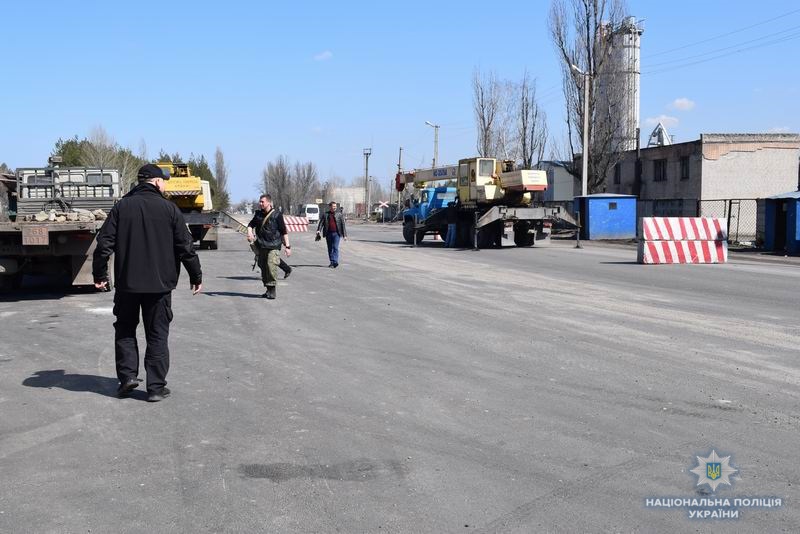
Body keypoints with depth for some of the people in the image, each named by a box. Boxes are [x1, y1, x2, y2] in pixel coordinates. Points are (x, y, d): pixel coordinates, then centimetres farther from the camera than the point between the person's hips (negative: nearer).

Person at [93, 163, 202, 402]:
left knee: (125, 329, 18)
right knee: (157, 334, 6)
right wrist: (196, 276, 6)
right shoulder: (169, 209, -4)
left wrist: (99, 274, 6)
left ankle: (128, 375, 9)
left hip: (127, 283, 1)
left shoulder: (121, 207, 0)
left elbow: (104, 243, -3)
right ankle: (156, 386, 6)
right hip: (159, 284, -1)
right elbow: (185, 247, -3)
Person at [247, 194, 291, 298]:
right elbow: (251, 224, 18)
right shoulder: (258, 214, 10)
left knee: (271, 266, -18)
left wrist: (287, 246, -5)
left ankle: (272, 290, -12)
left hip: (273, 246, -6)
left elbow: (284, 231, -2)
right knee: (263, 267, 9)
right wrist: (249, 232, -6)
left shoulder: (277, 214, -4)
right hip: (261, 246, 6)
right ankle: (268, 290, 21)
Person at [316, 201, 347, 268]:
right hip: (328, 233, 3)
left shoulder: (339, 214, 5)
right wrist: (318, 230, -15)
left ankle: (335, 262, -16)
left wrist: (344, 235, 2)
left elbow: (343, 224, 5)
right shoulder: (326, 214, 9)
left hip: (336, 233, -3)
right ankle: (332, 262, 17)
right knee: (330, 249, 8)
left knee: (335, 247, -12)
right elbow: (321, 222, 4)